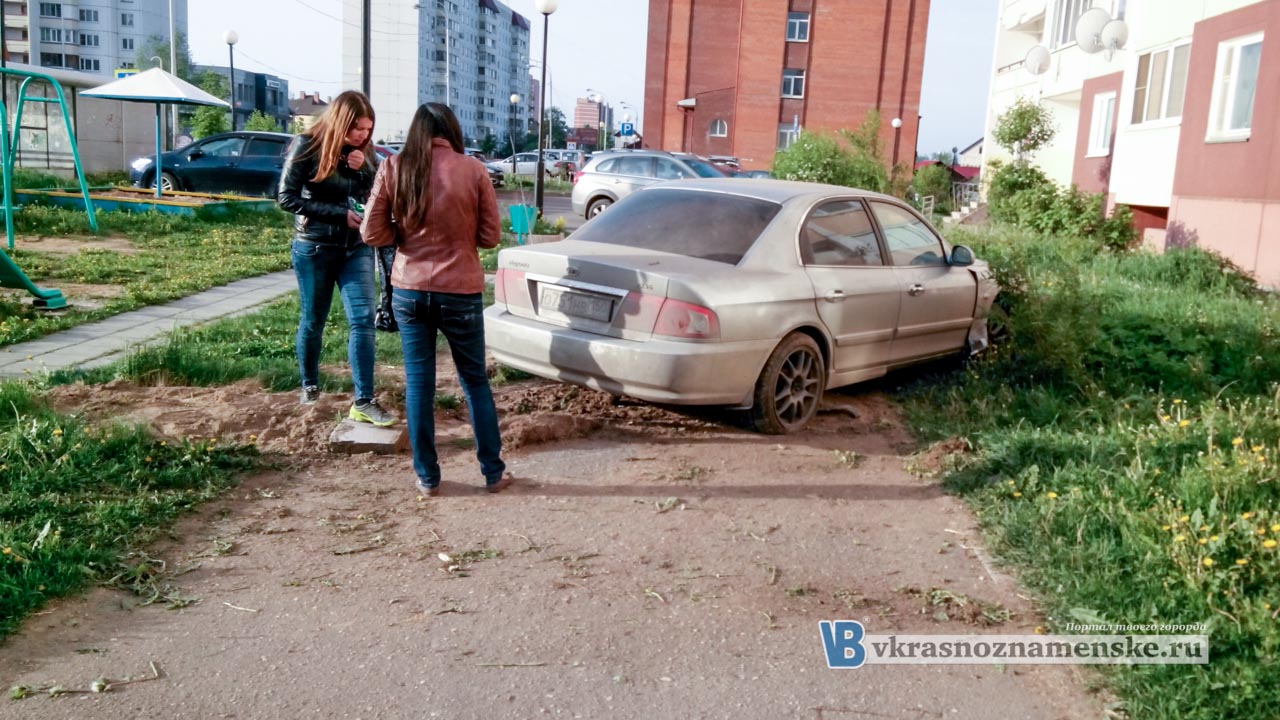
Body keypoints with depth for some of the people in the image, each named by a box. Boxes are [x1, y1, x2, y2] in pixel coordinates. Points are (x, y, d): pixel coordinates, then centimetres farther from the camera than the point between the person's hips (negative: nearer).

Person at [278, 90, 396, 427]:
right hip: (314, 248, -3)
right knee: (313, 322, 11)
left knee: (364, 319, -9)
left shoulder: (364, 152, 3)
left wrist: (363, 170, -13)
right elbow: (287, 197, -13)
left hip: (357, 248, 3)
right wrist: (340, 214, -18)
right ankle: (310, 385, 34)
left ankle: (364, 402, -8)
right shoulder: (308, 146, -10)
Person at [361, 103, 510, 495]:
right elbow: (490, 236, -1)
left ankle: (427, 477, 19)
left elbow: (373, 234, -2)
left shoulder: (393, 168, -3)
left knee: (419, 382, 12)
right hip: (460, 293, -1)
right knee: (475, 381, 14)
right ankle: (493, 472, 22)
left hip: (409, 291, 1)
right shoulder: (473, 169, -6)